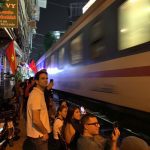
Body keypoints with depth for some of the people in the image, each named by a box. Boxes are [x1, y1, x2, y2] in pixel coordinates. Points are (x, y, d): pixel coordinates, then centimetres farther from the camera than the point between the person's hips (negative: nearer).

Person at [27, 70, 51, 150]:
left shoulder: (39, 92, 7)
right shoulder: (37, 95, -24)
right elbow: (36, 120, -28)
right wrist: (45, 132, -15)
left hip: (38, 133, 9)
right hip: (39, 134, -9)